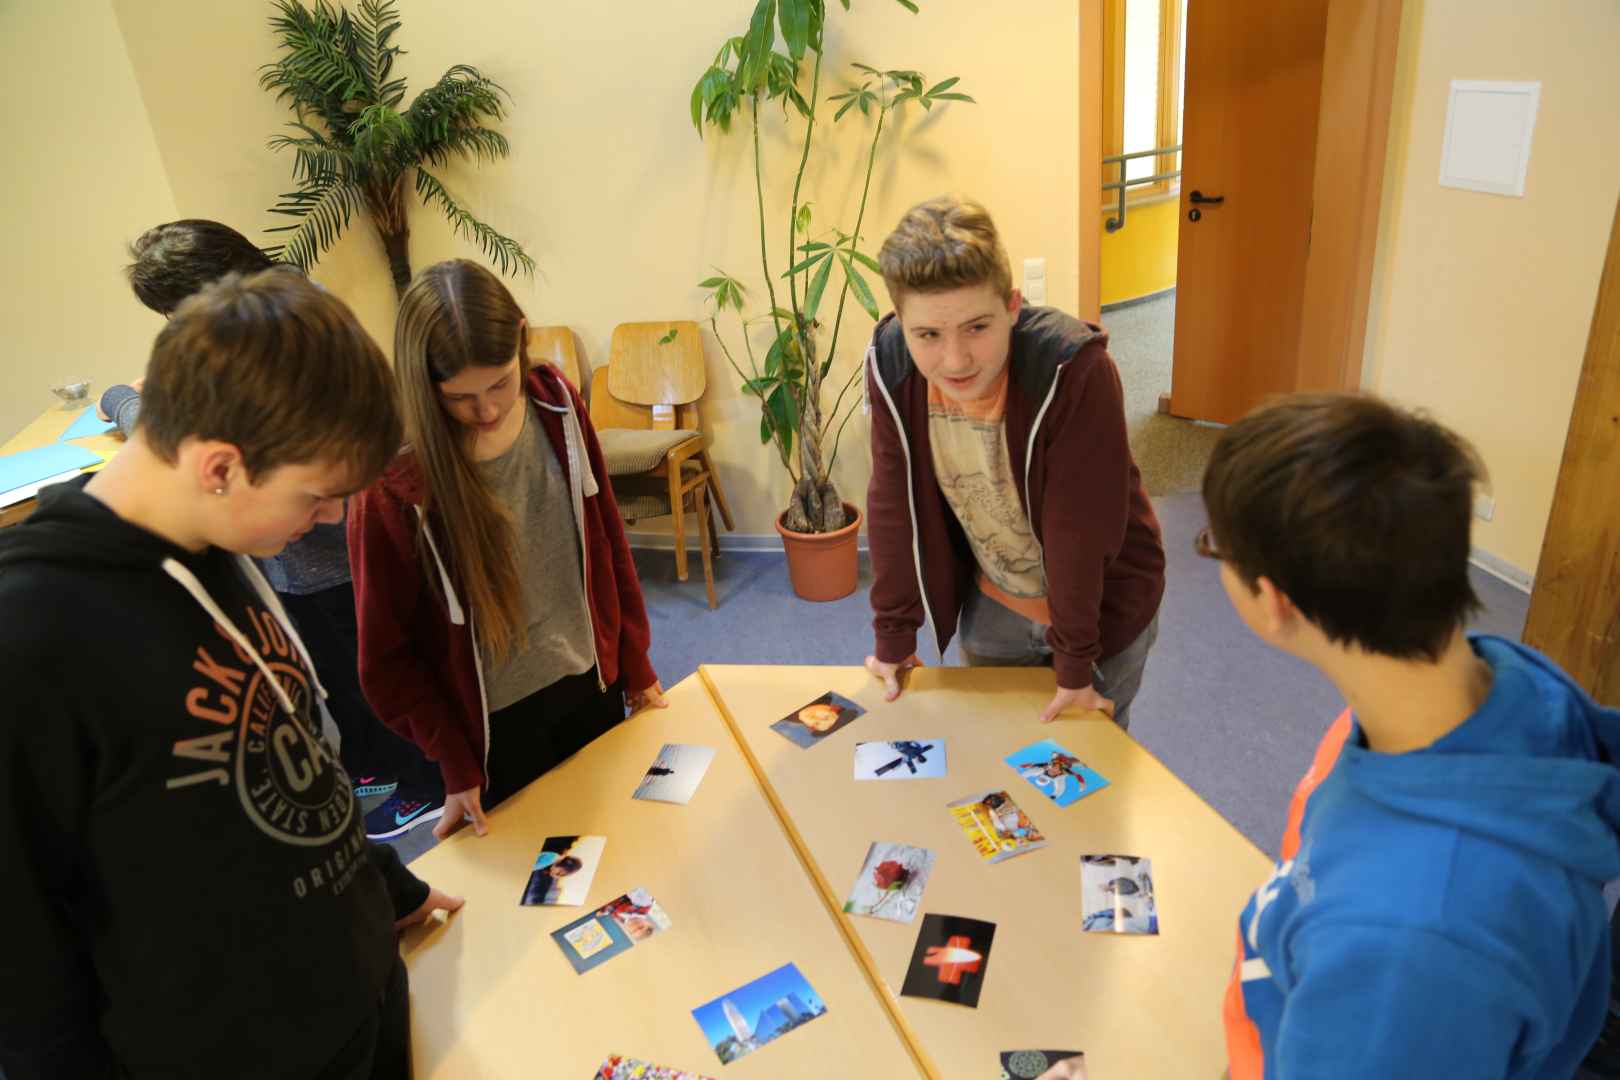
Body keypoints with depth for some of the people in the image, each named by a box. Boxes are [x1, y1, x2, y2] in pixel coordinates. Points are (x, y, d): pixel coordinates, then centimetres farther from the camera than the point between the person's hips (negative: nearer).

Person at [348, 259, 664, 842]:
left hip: (590, 684, 4)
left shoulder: (557, 405, -11)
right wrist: (456, 765, -9)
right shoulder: (392, 482, -23)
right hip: (495, 724, -3)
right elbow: (387, 651, -12)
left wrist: (634, 661, 5)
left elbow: (605, 538, 0)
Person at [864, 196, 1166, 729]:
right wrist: (893, 637, -7)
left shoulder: (1076, 369, -34)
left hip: (1101, 600, -3)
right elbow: (893, 505, -13)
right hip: (993, 603, 3)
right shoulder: (891, 365, -22)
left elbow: (1079, 527, -27)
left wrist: (1075, 662, -18)